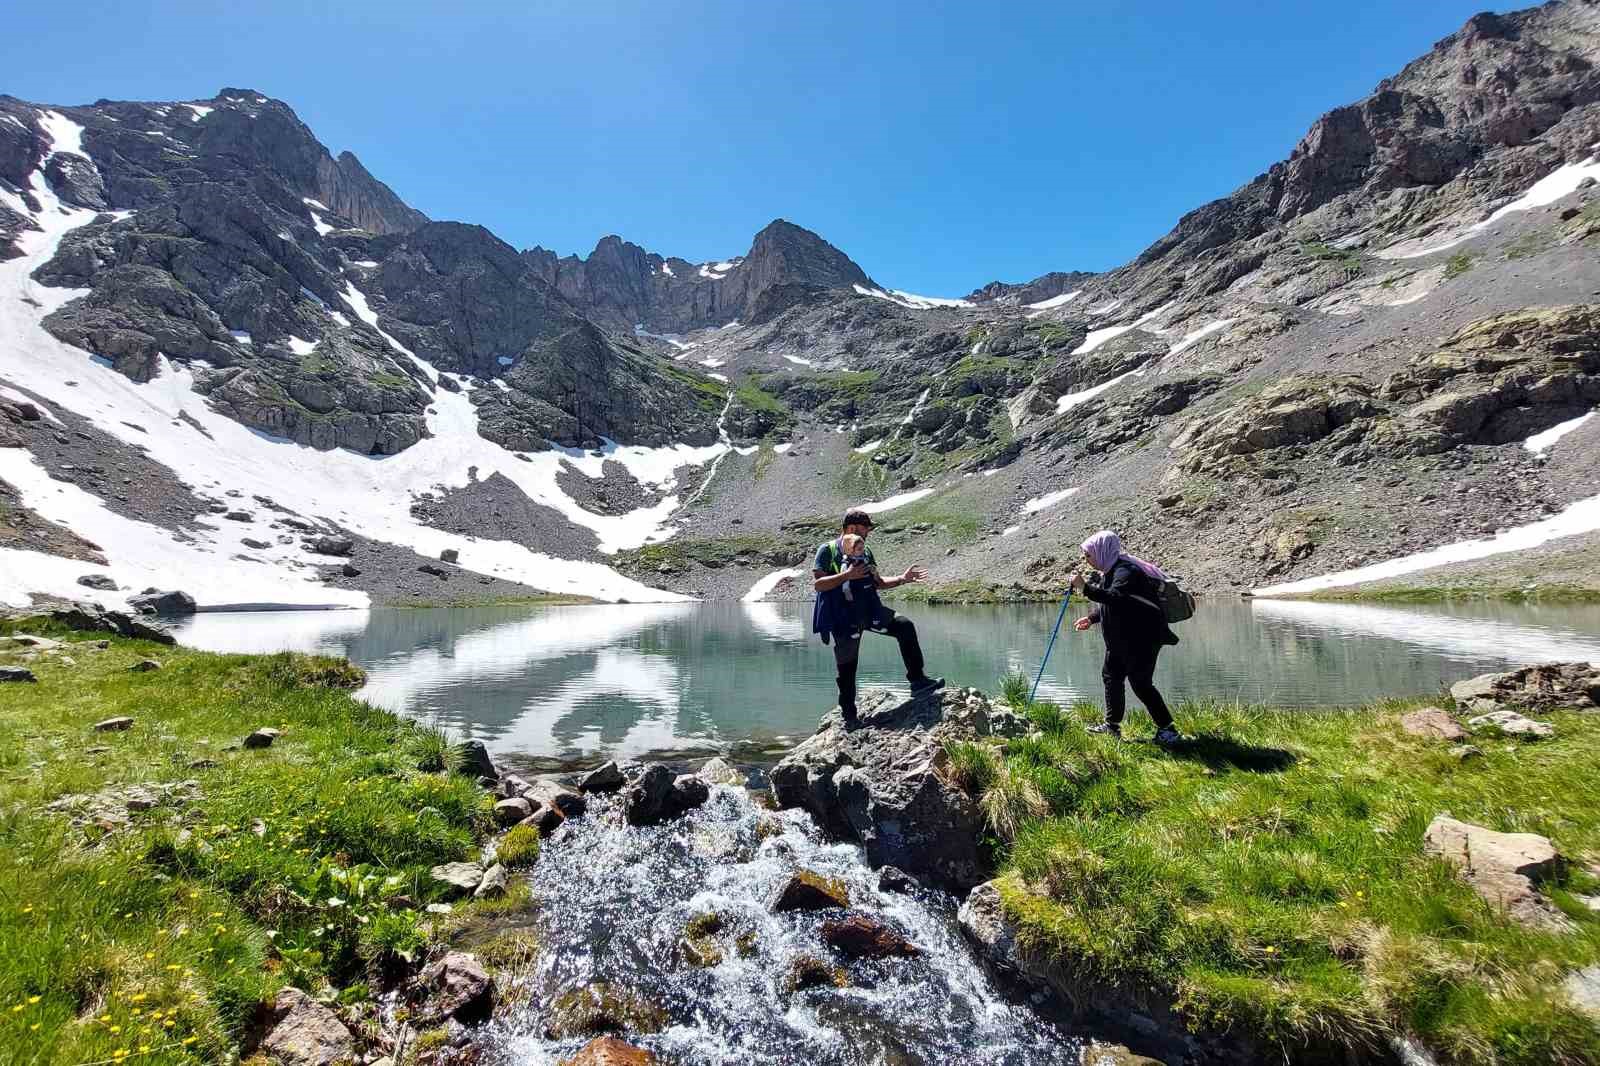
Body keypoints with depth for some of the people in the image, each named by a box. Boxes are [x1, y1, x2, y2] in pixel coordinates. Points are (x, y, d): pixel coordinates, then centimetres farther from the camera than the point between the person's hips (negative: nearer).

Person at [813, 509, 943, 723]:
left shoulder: (865, 552, 14)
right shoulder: (827, 550, -6)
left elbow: (877, 583, 20)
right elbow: (817, 584, -16)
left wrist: (902, 579, 9)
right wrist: (847, 575, -23)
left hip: (869, 610, 6)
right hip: (844, 617, -5)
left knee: (905, 626, -10)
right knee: (847, 666, 1)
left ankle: (917, 681, -3)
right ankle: (849, 715, 16)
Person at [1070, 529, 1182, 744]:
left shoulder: (1125, 571, -23)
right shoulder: (1109, 571, 9)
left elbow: (1114, 597, -41)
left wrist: (1085, 587, -41)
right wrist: (1091, 618, 12)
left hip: (1143, 638, -11)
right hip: (1121, 639, 11)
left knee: (1141, 683, -7)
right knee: (1111, 676, 14)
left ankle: (1168, 730, 4)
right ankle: (1112, 726, 25)